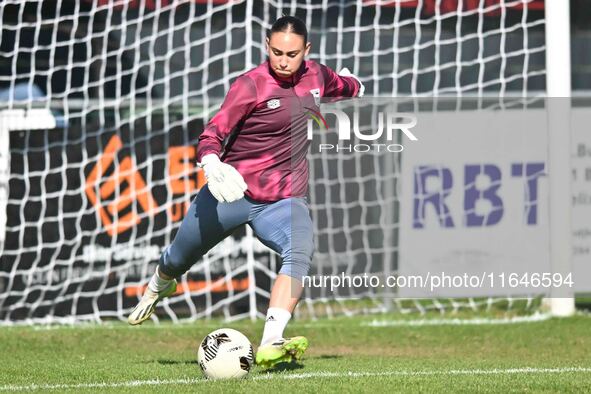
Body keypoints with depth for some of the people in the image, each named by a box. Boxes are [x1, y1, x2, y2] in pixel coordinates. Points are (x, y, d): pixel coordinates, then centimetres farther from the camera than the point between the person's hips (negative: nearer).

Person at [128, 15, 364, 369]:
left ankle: (270, 344, -40)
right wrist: (212, 163, -39)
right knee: (179, 259, 16)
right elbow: (212, 134, -21)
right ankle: (159, 286, 56)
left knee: (301, 251, -30)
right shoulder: (251, 85, -15)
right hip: (232, 191, -2)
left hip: (285, 200, 2)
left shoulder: (315, 75, 1)